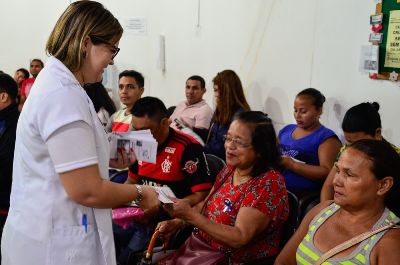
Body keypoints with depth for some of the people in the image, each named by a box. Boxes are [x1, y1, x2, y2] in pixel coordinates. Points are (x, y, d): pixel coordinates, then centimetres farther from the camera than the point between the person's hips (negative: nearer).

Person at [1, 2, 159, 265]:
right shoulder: (63, 95, -23)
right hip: (56, 244, -10)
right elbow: (87, 191, -24)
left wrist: (113, 161, 16)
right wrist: (139, 193, -9)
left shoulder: (56, 83, 10)